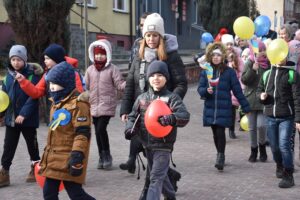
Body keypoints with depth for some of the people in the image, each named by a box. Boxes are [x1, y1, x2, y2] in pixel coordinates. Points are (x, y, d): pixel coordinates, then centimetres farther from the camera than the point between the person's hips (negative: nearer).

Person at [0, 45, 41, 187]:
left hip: (28, 118, -4)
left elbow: (33, 97, -18)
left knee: (32, 145, 13)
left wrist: (24, 114, -25)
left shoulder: (32, 76, -12)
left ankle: (35, 169, 30)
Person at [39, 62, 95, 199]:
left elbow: (82, 133, -21)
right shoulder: (57, 101, 14)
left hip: (68, 159, -9)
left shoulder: (78, 103, -15)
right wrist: (48, 152, 28)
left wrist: (77, 155, -26)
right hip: (54, 158, 9)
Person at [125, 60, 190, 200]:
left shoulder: (171, 98, -9)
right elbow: (133, 116, 13)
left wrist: (170, 118, -38)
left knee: (156, 178, -11)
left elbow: (185, 116, -19)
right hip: (147, 145, 6)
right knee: (160, 175, 21)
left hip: (163, 145, -6)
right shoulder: (142, 98, 6)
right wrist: (130, 128, -7)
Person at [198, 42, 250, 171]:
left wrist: (246, 108, 0)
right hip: (210, 108, 3)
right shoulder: (205, 71, 5)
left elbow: (237, 91, 0)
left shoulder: (229, 72, -2)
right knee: (215, 133, 9)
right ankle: (220, 156, 25)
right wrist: (206, 91, -18)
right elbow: (200, 88, 6)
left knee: (220, 132, -12)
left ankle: (221, 157, -1)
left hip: (224, 109, -3)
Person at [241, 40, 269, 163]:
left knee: (261, 125, -12)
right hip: (251, 100, 0)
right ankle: (253, 150, 25)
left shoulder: (269, 63, 0)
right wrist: (253, 70, -22)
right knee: (252, 127, 8)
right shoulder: (250, 63, -3)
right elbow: (244, 80, -10)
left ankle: (262, 146, 15)